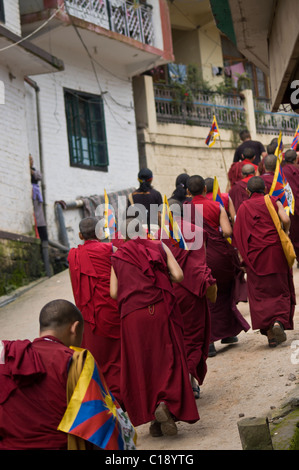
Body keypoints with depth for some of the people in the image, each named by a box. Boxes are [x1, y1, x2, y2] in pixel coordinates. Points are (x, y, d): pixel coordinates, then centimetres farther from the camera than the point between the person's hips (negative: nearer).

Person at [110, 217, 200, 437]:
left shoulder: (117, 256, 11)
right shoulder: (159, 247, 8)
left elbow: (114, 292, 5)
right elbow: (178, 276, -2)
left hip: (132, 316, 1)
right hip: (161, 310, -1)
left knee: (140, 365, 7)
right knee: (168, 359, 2)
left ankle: (152, 417, 6)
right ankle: (165, 402, -22)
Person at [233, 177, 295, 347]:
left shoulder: (244, 207, 5)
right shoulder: (274, 202, 3)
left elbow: (238, 235, 1)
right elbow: (286, 220, -13)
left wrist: (243, 258, 8)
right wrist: (284, 234, 6)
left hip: (255, 255, 0)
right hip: (276, 251, 0)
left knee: (260, 294, 4)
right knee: (281, 290, 10)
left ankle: (269, 333, -6)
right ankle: (279, 322, -14)